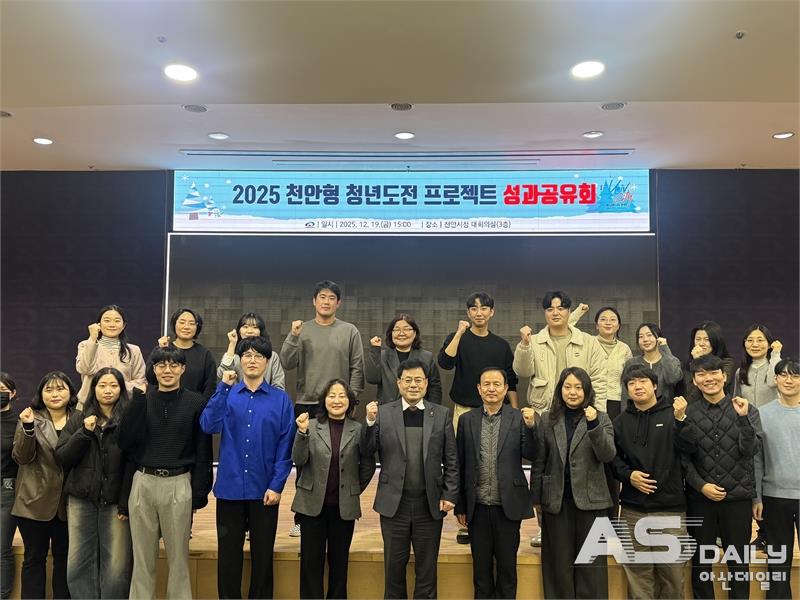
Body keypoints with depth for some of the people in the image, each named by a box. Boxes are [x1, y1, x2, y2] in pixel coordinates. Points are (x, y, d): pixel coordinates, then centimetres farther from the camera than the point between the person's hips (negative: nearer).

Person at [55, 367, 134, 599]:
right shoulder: (78, 419, 10)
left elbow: (132, 464, -6)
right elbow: (61, 457, 3)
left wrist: (125, 503, -10)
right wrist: (84, 432, -10)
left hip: (115, 501, -3)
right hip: (81, 499, 3)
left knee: (116, 566, -2)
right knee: (79, 563, 7)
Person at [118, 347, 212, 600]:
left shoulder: (195, 403, 0)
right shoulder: (141, 400, 6)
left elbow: (203, 450, -1)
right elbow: (125, 441, -4)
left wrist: (199, 492, -5)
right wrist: (137, 399, -11)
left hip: (179, 484, -2)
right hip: (143, 483, 2)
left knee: (178, 555, 6)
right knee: (143, 556, 10)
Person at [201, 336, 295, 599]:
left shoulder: (280, 399, -1)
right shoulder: (227, 394, 3)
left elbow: (285, 445, -3)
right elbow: (208, 425, -14)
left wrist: (277, 485, -9)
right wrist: (224, 387, -15)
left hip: (264, 489, -1)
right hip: (230, 487, 1)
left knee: (263, 554, 11)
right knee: (229, 554, 11)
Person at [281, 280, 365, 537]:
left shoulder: (349, 331, 3)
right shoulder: (302, 330, 5)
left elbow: (357, 369, 1)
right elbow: (287, 364, -3)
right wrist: (293, 337, -14)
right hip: (305, 404, 1)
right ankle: (302, 518, 19)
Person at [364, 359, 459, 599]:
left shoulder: (442, 414, 1)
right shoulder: (383, 413, -1)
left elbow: (451, 460, 2)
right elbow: (367, 451, -4)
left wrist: (449, 495, -3)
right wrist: (370, 422, -18)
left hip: (430, 504, 0)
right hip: (394, 502, 0)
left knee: (427, 566, 13)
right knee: (394, 564, 14)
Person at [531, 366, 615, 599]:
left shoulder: (601, 418, 2)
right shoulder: (547, 420, 4)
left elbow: (608, 455, -11)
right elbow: (539, 462, 6)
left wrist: (593, 425, -23)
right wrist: (536, 498, 5)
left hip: (590, 500, -1)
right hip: (556, 501, 1)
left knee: (591, 563, 6)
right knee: (559, 563, 10)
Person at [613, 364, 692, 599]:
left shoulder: (672, 414, 1)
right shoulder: (621, 421, 9)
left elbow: (687, 449, -11)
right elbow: (613, 458, 12)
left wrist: (680, 419, -24)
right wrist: (628, 474, -6)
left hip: (670, 508, -2)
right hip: (633, 509, 2)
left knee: (672, 570, 5)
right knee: (638, 571, 9)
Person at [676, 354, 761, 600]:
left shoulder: (746, 410, 2)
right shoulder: (688, 413, 1)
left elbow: (750, 451, -9)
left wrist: (742, 417, -20)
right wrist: (701, 485, -10)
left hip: (737, 497, 0)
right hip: (699, 498, 1)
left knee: (737, 563, 11)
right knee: (700, 562, 12)